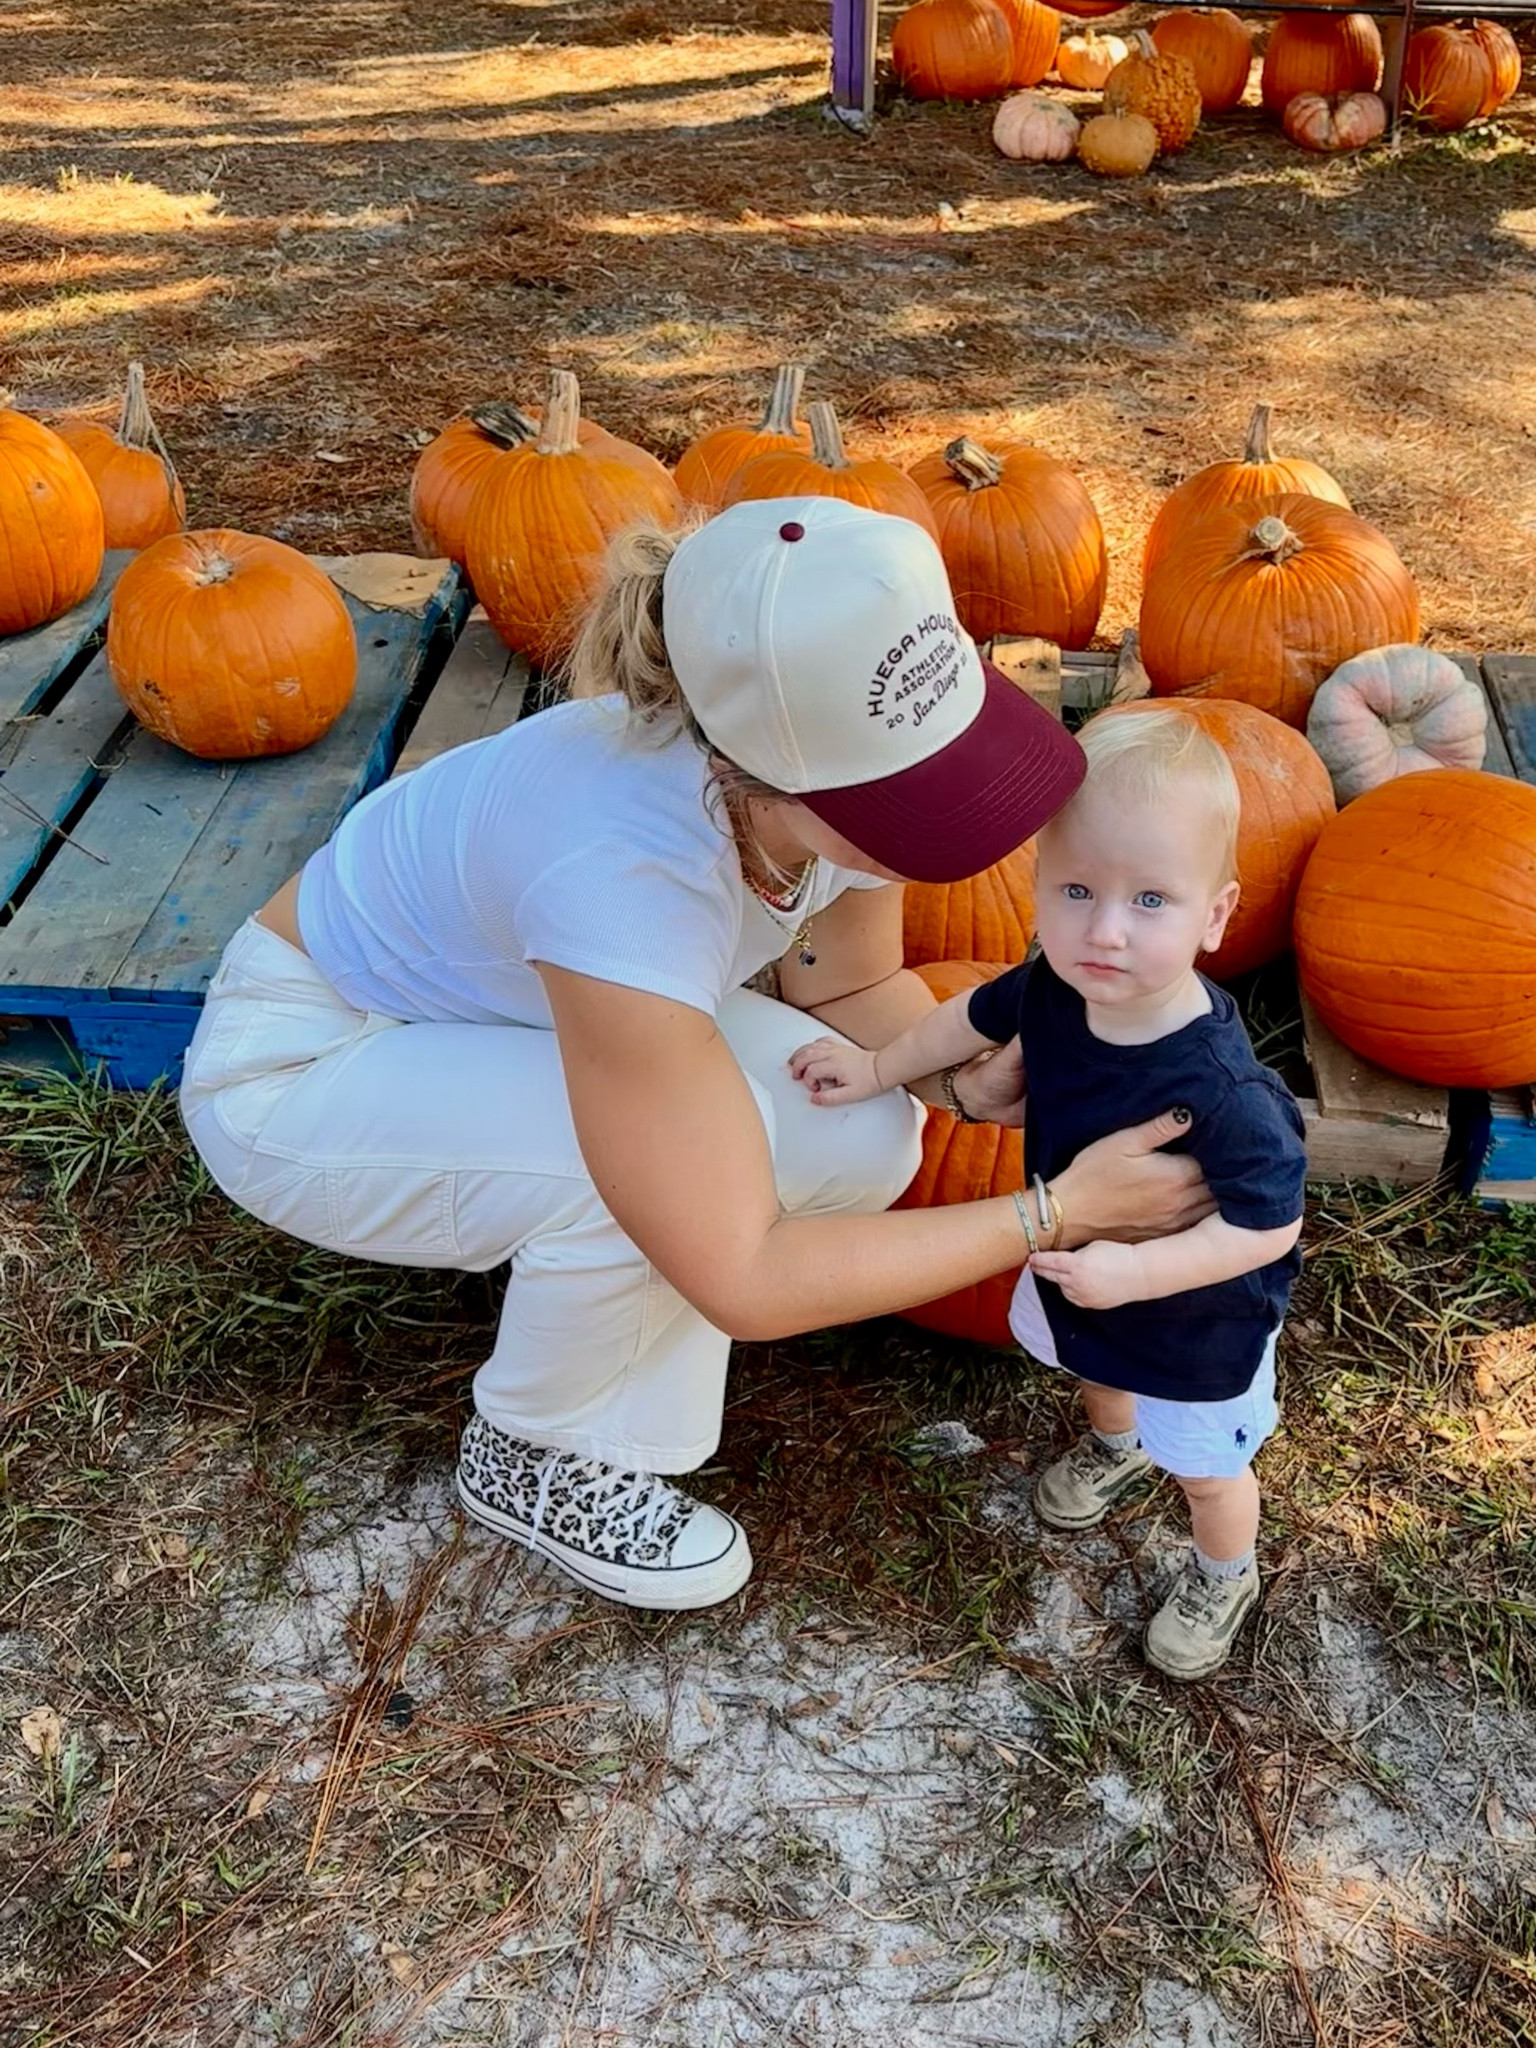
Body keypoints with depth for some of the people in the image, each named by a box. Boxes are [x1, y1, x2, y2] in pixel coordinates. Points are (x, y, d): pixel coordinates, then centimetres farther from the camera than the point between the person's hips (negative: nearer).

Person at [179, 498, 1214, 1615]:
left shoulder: (844, 780, -21)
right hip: (299, 1063, -6)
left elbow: (849, 987, 0)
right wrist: (1059, 1212, -27)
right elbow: (744, 1280, -33)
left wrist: (973, 1079, -20)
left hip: (494, 1010, 6)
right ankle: (531, 1462, -2)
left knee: (862, 1136, -13)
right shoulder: (627, 872, -41)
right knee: (672, 1146, -33)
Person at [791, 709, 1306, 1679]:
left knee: (1206, 1467, 22)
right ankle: (1115, 1442, 72)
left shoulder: (1219, 1089, -45)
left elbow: (1270, 1225, -34)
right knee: (1091, 1366, 37)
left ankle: (1225, 1578, 54)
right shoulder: (1054, 988, -25)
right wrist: (878, 1068, 4)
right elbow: (979, 1017, -2)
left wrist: (1134, 1271, -39)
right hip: (1076, 1261, 6)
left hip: (1198, 1318, -6)